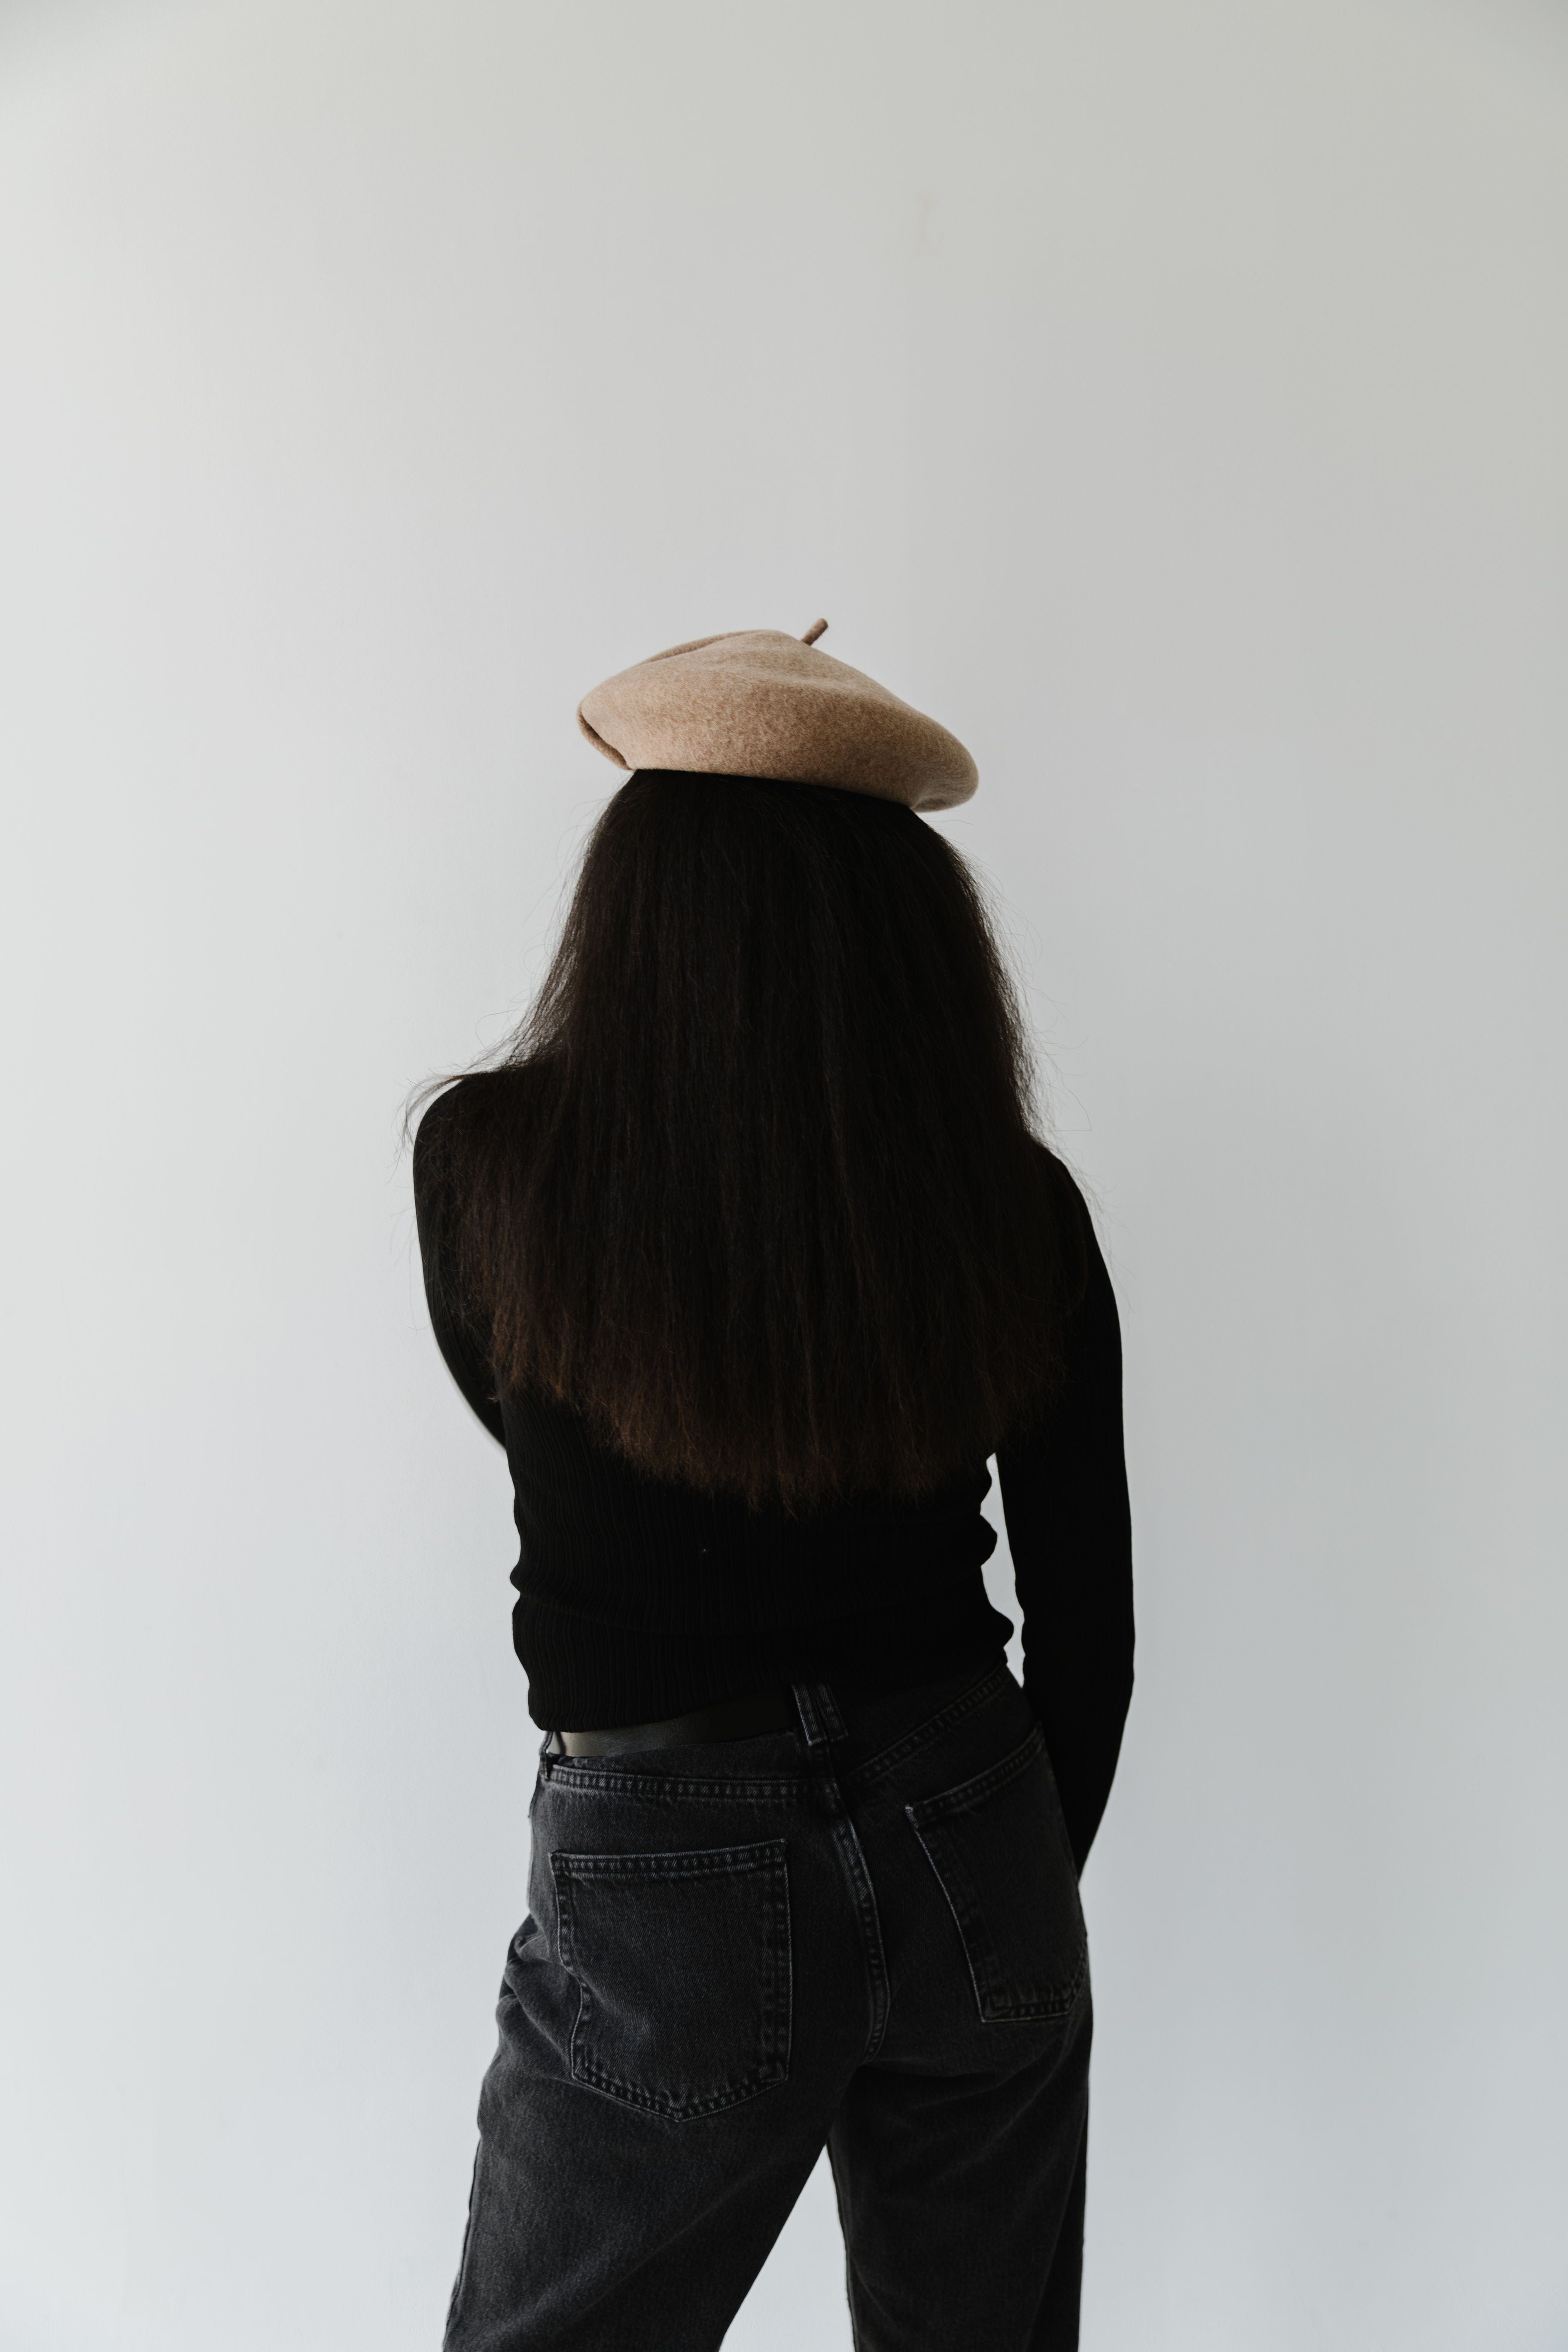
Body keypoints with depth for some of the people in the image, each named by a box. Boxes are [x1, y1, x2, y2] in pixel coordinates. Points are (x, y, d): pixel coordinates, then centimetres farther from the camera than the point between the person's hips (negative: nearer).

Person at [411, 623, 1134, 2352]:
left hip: (664, 1891, -2)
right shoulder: (1016, 1208, -9)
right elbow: (1084, 1616, -1)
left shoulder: (489, 1159, -15)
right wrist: (1016, 1884, 16)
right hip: (975, 1859, 3)